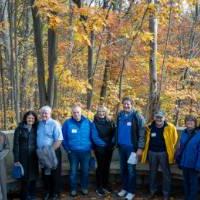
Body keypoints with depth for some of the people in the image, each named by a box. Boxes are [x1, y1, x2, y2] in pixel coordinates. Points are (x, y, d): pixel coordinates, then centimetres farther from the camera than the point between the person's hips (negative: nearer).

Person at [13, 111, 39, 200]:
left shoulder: (35, 129, 5)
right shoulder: (19, 129, -6)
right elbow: (16, 144, -8)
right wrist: (16, 159, -12)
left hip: (33, 157, 3)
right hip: (23, 156, -3)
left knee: (33, 176, 8)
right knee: (25, 176, 3)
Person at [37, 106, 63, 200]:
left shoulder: (55, 124, -13)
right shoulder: (39, 123, 6)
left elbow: (59, 140, -20)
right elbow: (37, 138, 13)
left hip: (53, 152, -6)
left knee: (55, 174, 6)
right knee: (45, 173, 16)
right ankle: (47, 192, 31)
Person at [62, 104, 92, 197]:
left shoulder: (87, 122, -3)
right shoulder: (67, 123, -7)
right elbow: (63, 137, 0)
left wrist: (90, 147, 2)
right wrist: (67, 149, -3)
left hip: (86, 151, 1)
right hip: (73, 152, -1)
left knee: (85, 171, 13)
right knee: (73, 171, 9)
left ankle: (84, 187, 29)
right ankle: (73, 189, 23)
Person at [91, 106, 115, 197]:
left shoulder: (110, 122, 5)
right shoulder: (95, 123, -8)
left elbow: (114, 133, 5)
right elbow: (94, 137, -14)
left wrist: (111, 143, -11)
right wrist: (104, 144, -18)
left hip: (109, 148, 4)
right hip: (100, 148, -4)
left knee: (107, 166, 14)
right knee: (100, 167, 1)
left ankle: (106, 184, 27)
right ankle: (99, 187, 11)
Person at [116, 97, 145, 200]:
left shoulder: (137, 116, -11)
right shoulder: (120, 115, 6)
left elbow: (141, 133, -13)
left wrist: (140, 148, -18)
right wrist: (116, 142, 11)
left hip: (132, 147, -5)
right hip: (121, 146, 6)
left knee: (131, 169, 1)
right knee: (123, 169, 14)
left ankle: (131, 191, 13)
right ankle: (124, 188, 28)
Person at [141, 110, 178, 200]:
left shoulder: (170, 127, -11)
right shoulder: (149, 127, -5)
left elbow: (174, 139, 2)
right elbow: (146, 139, 9)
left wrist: (170, 149, 5)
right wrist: (146, 150, 11)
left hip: (164, 153, -2)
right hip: (152, 152, 2)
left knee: (166, 173, 5)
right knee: (152, 173, 14)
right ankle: (152, 191, 28)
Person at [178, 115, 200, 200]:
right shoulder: (184, 133, 1)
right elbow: (181, 148, 6)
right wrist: (179, 161, 6)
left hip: (193, 164, -5)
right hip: (184, 163, 5)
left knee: (193, 183, 10)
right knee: (186, 182, 18)